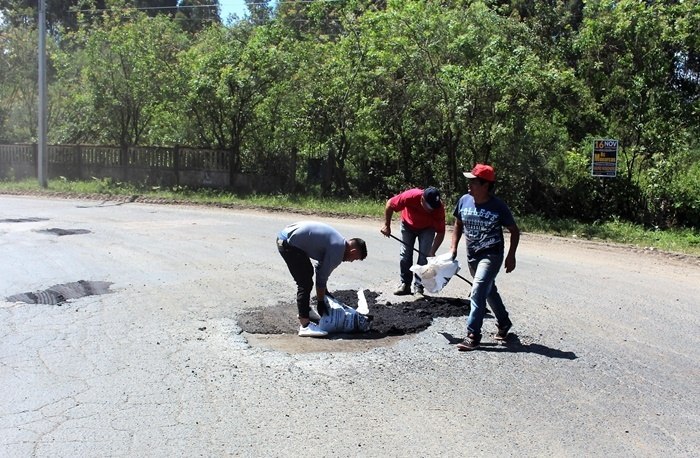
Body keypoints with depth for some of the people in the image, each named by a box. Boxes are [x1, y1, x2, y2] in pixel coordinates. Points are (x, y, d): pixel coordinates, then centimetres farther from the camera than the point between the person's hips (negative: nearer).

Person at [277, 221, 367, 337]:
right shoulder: (338, 250, -13)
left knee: (307, 273, 23)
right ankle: (305, 326, -8)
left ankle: (304, 312, 34)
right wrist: (321, 302, 3)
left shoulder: (339, 241, 16)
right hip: (289, 244, -11)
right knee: (305, 283, -8)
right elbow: (322, 277, -8)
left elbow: (320, 267, 26)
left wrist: (324, 292, 32)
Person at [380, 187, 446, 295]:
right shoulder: (410, 196, -40)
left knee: (424, 256, -8)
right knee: (405, 255, 1)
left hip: (427, 228, 0)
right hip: (408, 225, 0)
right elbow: (390, 204, -22)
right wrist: (387, 225, -17)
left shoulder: (439, 208, -35)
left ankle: (419, 287, 0)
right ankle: (405, 284, 11)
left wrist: (432, 253, -33)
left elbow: (440, 233, -26)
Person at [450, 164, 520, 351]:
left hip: (491, 256, -6)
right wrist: (453, 248, 2)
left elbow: (514, 230, -3)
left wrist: (511, 256, -8)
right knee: (489, 290, 22)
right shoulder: (464, 201, -3)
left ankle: (473, 336, -15)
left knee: (478, 291, -19)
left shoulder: (498, 206, -14)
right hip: (472, 255, 6)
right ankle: (504, 322, 44)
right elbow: (458, 225, 12)